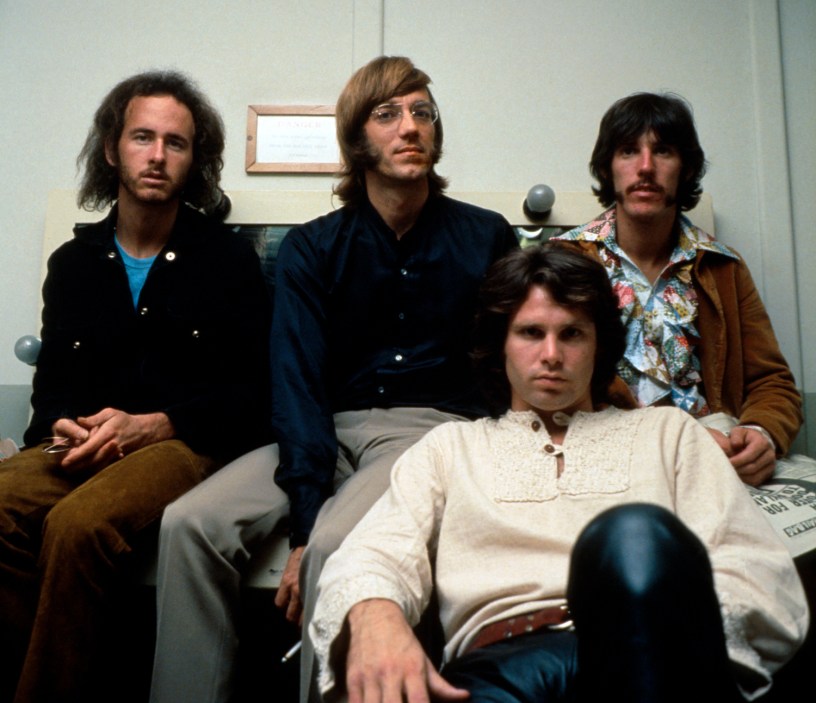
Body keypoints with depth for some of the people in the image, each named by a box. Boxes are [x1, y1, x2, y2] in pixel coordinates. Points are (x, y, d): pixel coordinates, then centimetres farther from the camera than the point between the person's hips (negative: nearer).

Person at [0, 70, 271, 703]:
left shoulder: (229, 259, 5)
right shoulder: (74, 263, 18)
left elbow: (254, 392, -1)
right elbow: (51, 386, 20)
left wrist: (149, 425, -13)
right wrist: (61, 428, -5)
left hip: (186, 442, -4)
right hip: (87, 446, 4)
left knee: (78, 524, -32)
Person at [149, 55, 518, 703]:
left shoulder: (488, 237, 4)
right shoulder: (311, 249, 5)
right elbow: (298, 382, -4)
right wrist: (304, 517, -20)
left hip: (438, 427, -2)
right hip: (331, 430, 3)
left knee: (338, 539, -31)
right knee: (192, 522, -18)